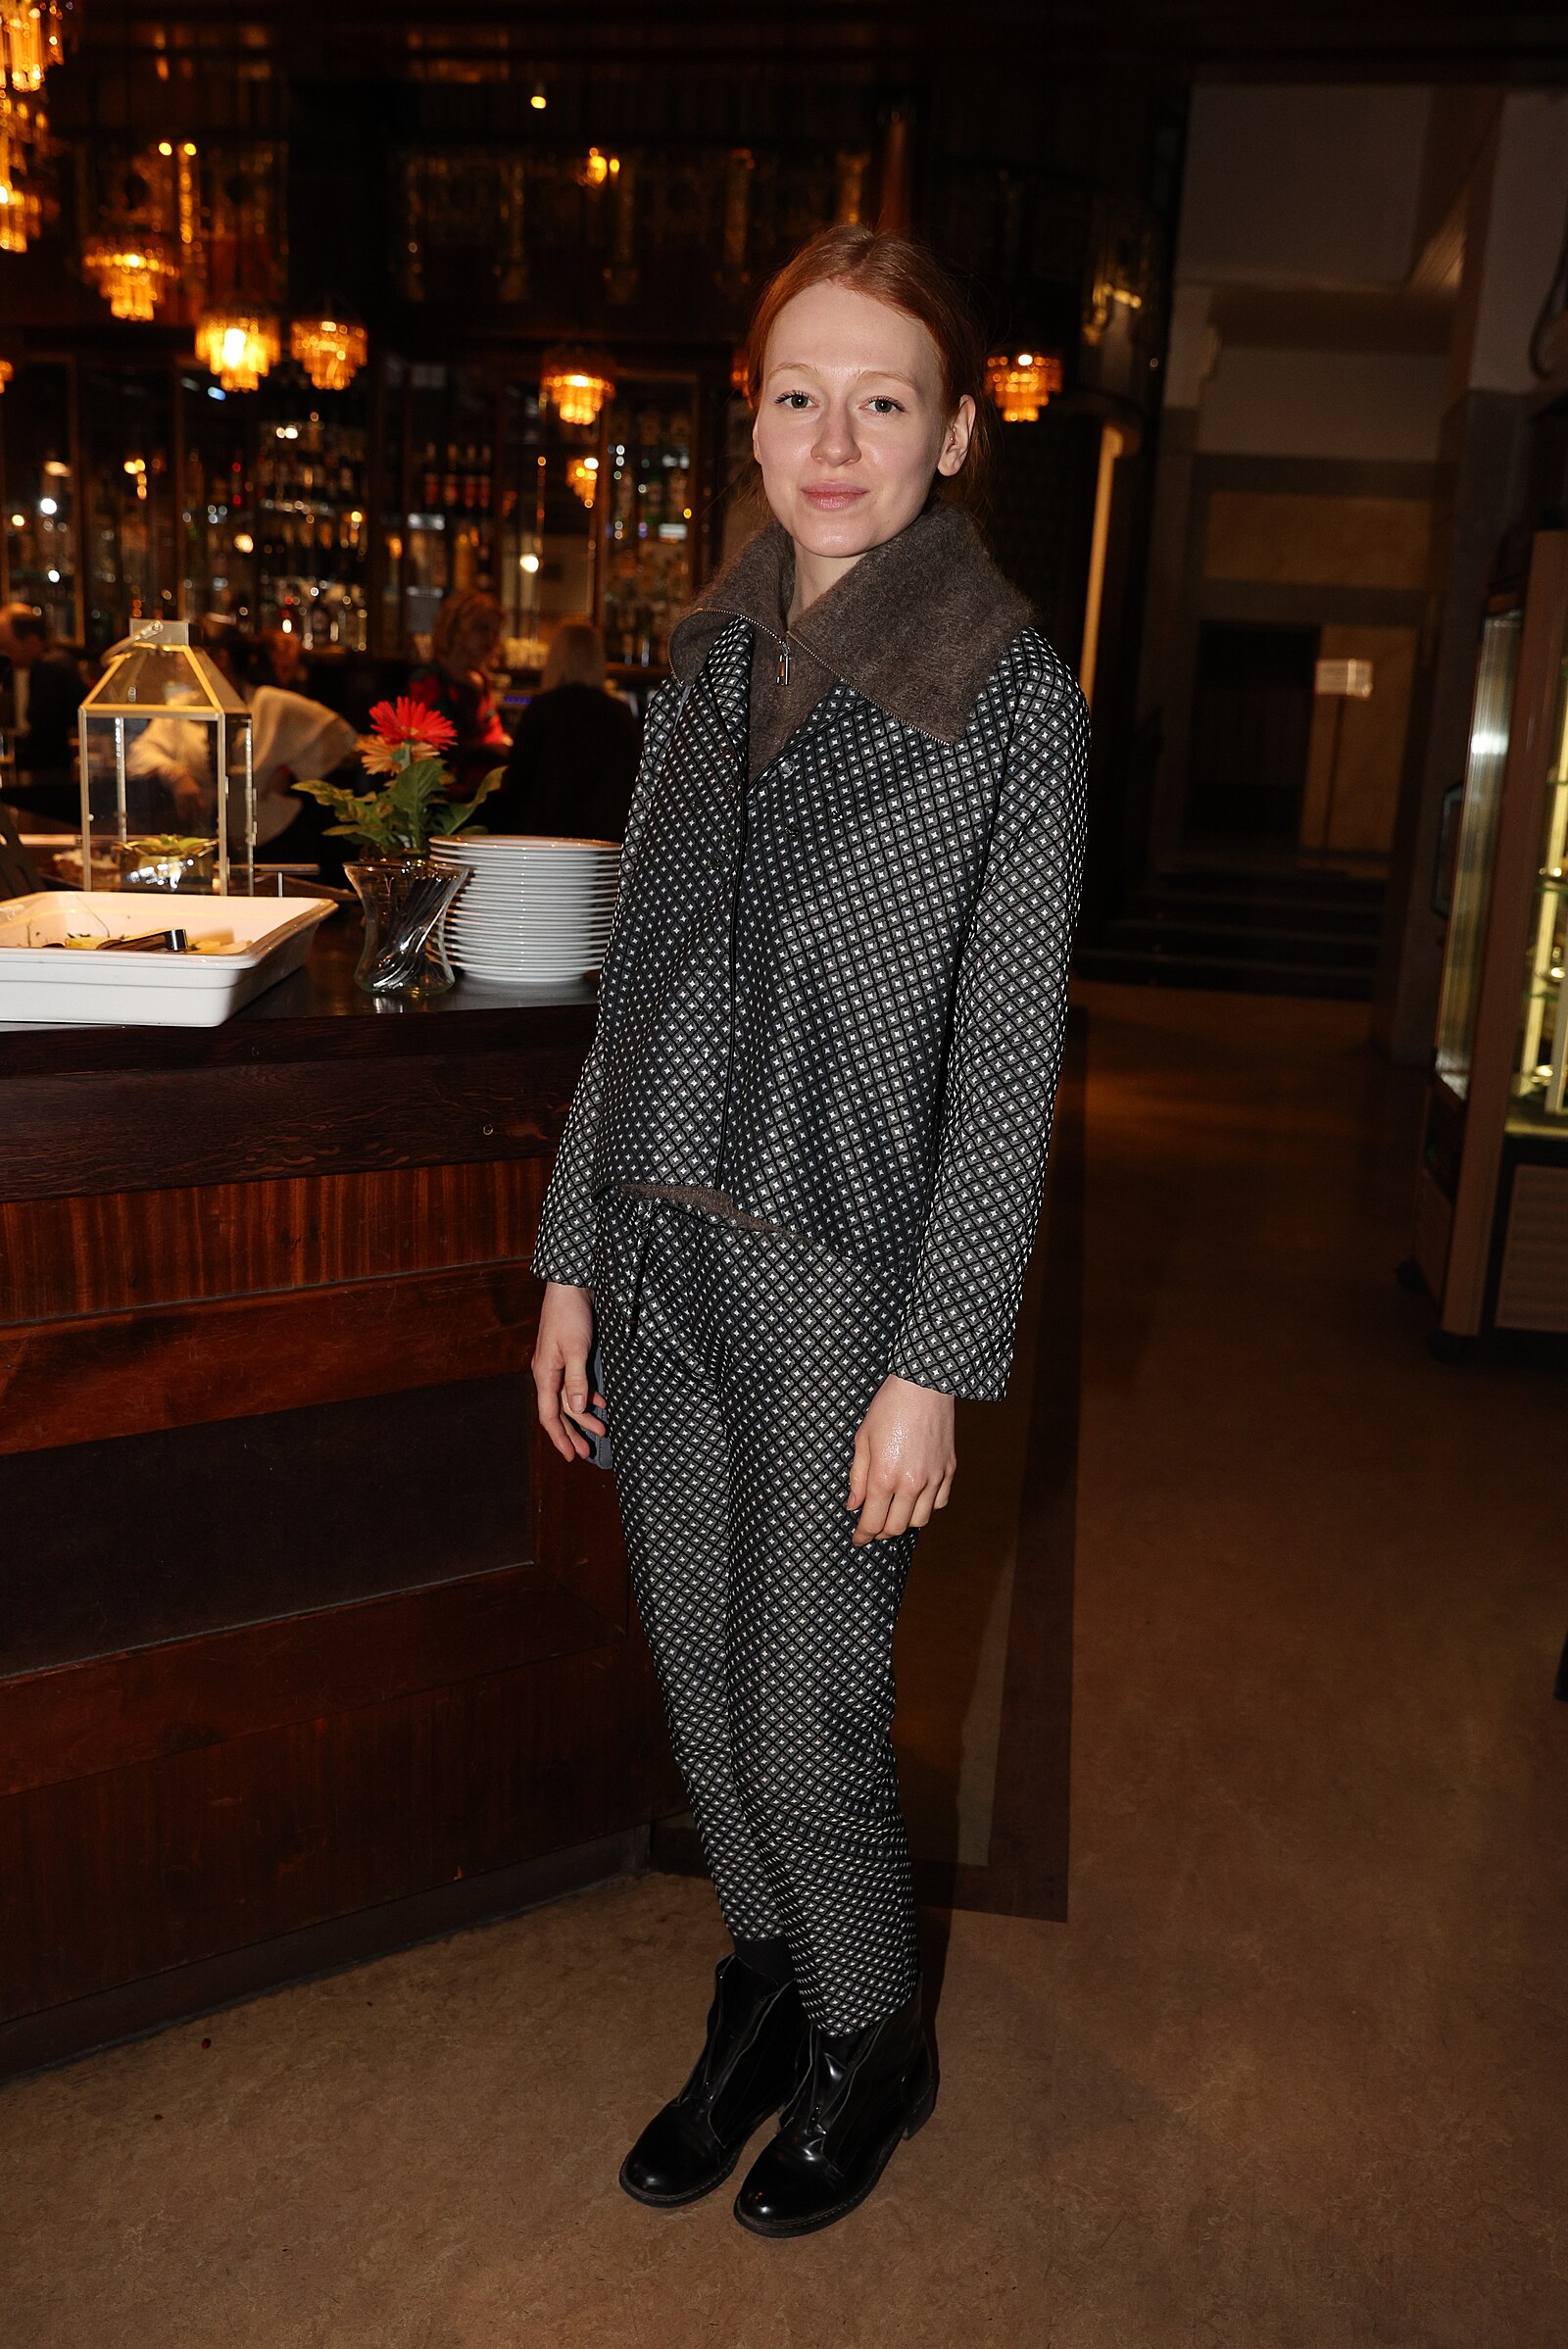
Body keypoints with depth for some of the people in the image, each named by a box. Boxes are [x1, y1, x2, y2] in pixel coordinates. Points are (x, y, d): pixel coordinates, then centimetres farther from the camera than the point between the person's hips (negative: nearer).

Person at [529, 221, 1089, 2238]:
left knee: (803, 1722, 6)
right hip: (660, 1254, 5)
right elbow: (635, 985, 10)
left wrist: (932, 1368, -13)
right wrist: (573, 1257, 9)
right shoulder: (709, 661, 8)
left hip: (838, 1277, -5)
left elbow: (1008, 1064, -10)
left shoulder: (1012, 697, -8)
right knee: (699, 1686, 16)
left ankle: (873, 2048, 35)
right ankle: (763, 2003, 41)